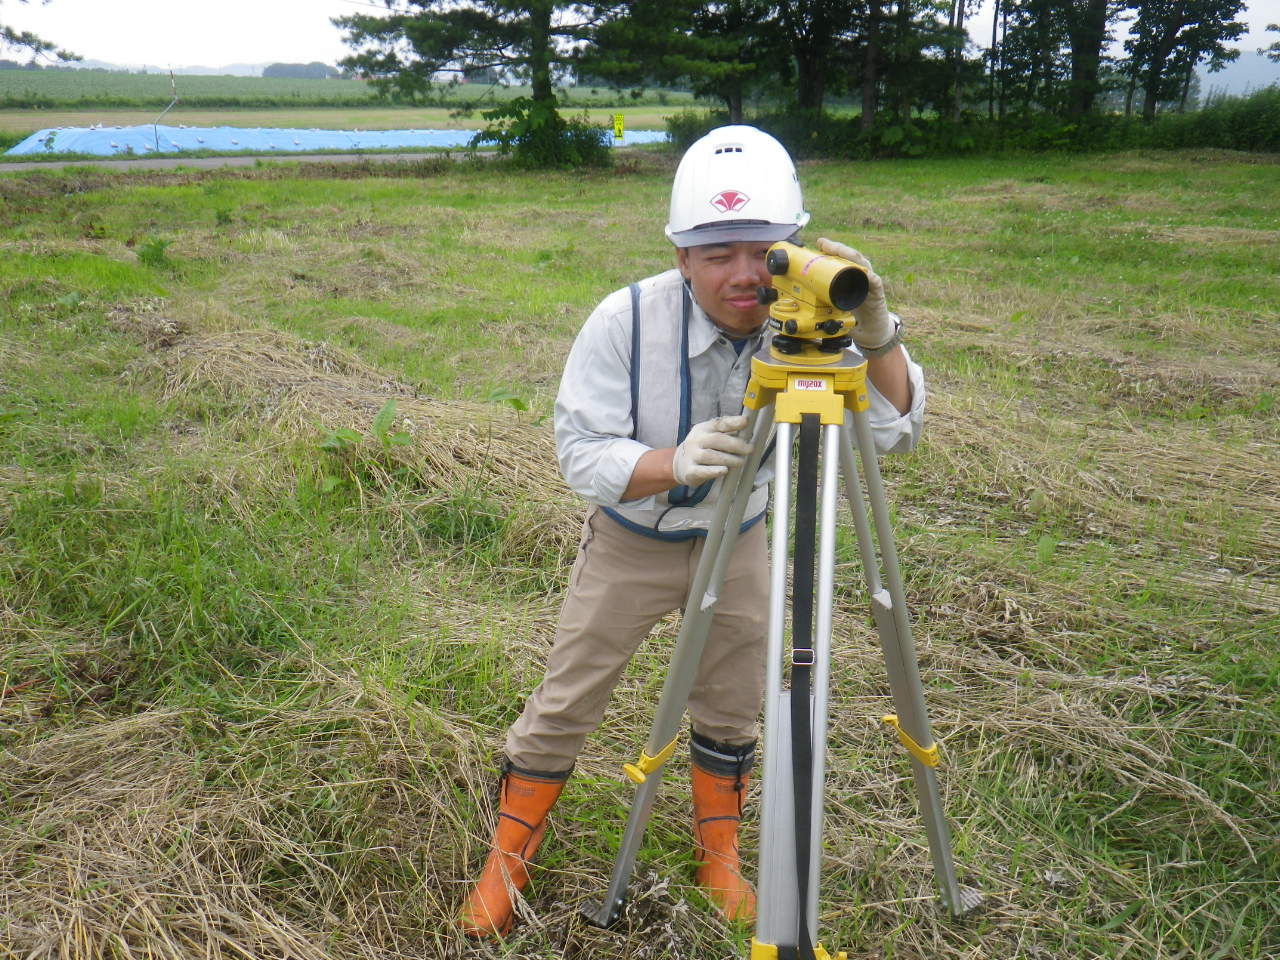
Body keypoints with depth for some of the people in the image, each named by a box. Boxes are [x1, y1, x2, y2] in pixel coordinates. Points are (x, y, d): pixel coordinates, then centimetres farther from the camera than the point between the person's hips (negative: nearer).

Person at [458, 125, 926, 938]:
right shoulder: (626, 320, -27)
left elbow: (897, 431, -21)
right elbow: (581, 453, -27)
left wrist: (876, 334, -40)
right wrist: (675, 461, -46)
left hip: (738, 543, 2)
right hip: (631, 543, -2)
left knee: (733, 710, 15)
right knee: (565, 705, 8)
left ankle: (719, 858, 39)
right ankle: (507, 862, 29)